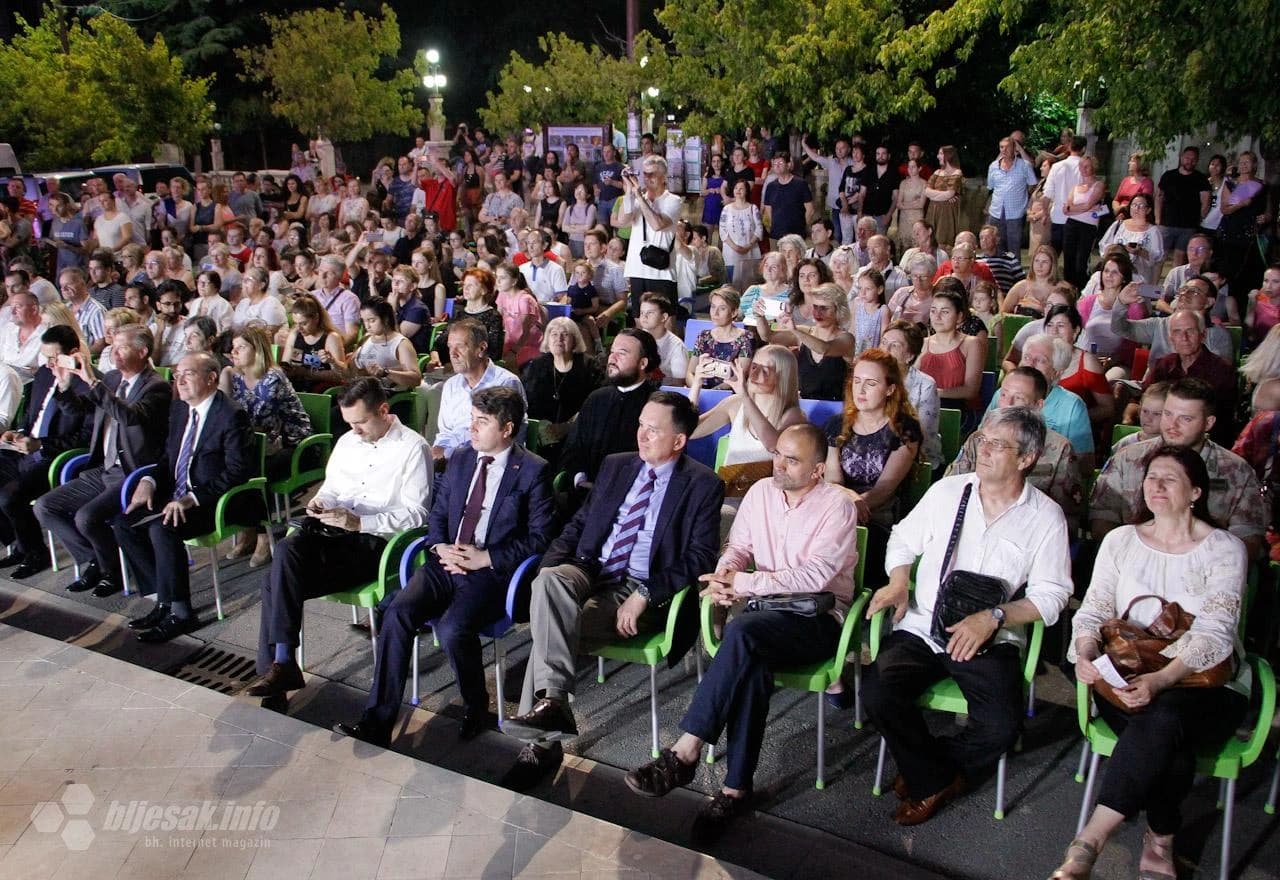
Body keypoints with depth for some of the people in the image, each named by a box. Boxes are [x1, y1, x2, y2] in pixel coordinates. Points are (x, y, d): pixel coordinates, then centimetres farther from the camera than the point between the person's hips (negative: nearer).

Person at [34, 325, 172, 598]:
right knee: (44, 507, 2)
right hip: (102, 471, 9)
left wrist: (92, 381, -31)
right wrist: (64, 384, 0)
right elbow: (79, 407, 20)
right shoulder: (111, 379, 11)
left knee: (86, 517, -25)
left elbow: (130, 416, -32)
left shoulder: (157, 387, -13)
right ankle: (93, 562, 11)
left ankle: (114, 571, 1)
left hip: (134, 475, -9)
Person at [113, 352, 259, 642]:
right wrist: (149, 482, -1)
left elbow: (237, 473, -21)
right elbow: (169, 456, 21)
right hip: (177, 496, 9)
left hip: (216, 502, -9)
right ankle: (164, 599, 2)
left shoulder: (232, 415, -15)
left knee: (162, 529, -29)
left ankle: (180, 613, -15)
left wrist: (192, 498, -26)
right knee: (124, 524, -5)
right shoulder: (180, 409, 12)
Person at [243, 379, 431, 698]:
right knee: (288, 549, -26)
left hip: (377, 540, -6)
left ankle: (280, 661, -14)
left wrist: (359, 523, -19)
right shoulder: (347, 442, 19)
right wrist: (321, 502, 4)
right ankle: (279, 663, -22)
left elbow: (416, 514, -11)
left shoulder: (413, 448, -5)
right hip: (334, 530, 7)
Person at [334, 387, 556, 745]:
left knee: (452, 629, -29)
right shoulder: (461, 458, 15)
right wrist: (440, 548, -2)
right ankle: (377, 721, -14)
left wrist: (485, 558, -14)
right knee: (398, 612, -20)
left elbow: (539, 537, -6)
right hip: (447, 562, 5)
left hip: (492, 571, -5)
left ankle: (476, 708, -1)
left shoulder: (532, 470, -2)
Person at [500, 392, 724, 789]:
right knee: (548, 579, -29)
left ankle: (542, 743, -21)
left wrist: (644, 597, -17)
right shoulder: (615, 466, 16)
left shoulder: (703, 485, -1)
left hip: (643, 590, -5)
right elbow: (578, 524, 18)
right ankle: (551, 701, -29)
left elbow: (699, 559, -7)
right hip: (589, 574, 5)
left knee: (551, 631, -26)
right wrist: (550, 565, -1)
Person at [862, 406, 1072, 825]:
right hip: (920, 629, 2)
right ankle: (935, 780, 4)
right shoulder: (948, 491, 5)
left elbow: (1051, 595, -2)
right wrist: (898, 582, -2)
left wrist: (993, 617, -17)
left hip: (989, 640, -1)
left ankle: (927, 772, 8)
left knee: (1001, 728, -24)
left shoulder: (1046, 516, -1)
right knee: (877, 692, -23)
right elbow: (903, 539, 17)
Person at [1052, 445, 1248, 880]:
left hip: (1206, 685, -2)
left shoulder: (1225, 549, -1)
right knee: (1169, 745, -32)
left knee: (1162, 717, -36)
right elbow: (1092, 611, 5)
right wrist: (1085, 654, -19)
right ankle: (1160, 842, -11)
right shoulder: (1120, 540, 9)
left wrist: (1160, 681, -30)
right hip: (1128, 677, 2)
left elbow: (1214, 635, -13)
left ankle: (1087, 844, -33)